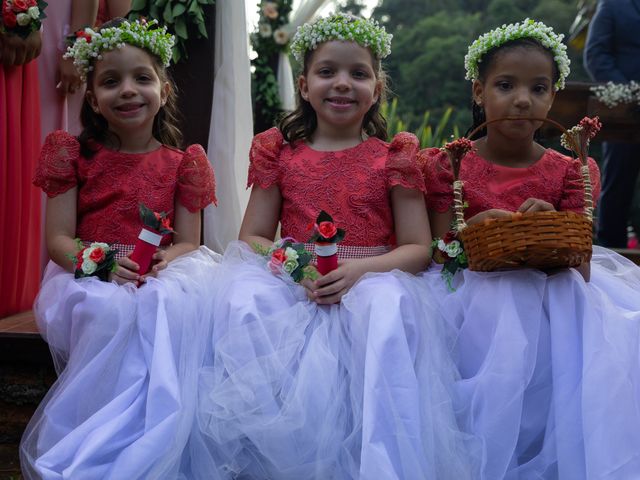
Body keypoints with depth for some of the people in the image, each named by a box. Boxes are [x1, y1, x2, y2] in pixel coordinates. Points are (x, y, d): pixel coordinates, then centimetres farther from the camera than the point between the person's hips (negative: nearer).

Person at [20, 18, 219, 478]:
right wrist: (102, 262, -21)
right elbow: (58, 239, 0)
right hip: (88, 274, -1)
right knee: (108, 308, -37)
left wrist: (169, 259, -19)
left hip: (160, 276, 1)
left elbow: (188, 242, 6)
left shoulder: (182, 164, 10)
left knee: (173, 303, -35)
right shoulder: (75, 155, 7)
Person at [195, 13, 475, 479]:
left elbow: (417, 249, 4)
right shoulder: (280, 151, 13)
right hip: (291, 283, 2)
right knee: (245, 303, -31)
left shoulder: (393, 156, 9)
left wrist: (360, 269, -16)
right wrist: (293, 265, -12)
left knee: (388, 308, -36)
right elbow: (251, 238, 10)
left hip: (370, 281, -1)